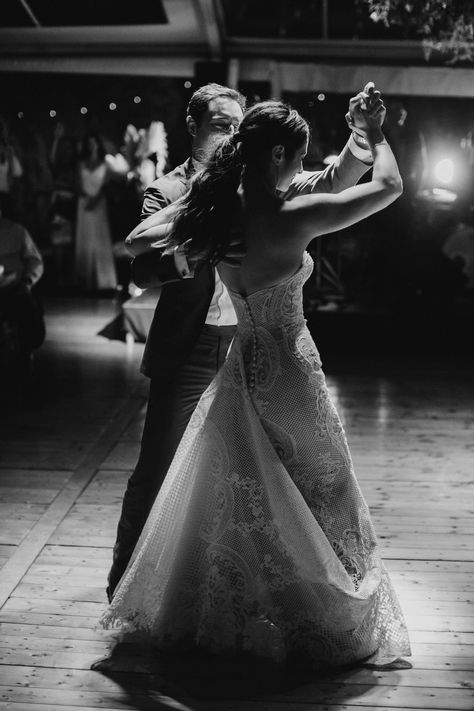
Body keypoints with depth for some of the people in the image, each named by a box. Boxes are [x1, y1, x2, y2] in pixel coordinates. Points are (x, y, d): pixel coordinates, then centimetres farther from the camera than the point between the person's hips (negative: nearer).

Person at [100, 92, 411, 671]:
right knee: (313, 500, 12)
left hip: (241, 373, 6)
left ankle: (219, 621, 34)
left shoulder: (216, 210, -6)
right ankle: (317, 626, 26)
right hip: (290, 375, -6)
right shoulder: (294, 218, -21)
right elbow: (389, 185, -11)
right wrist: (375, 134, 5)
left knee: (233, 502, 20)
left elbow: (134, 243, 4)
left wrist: (186, 204, 13)